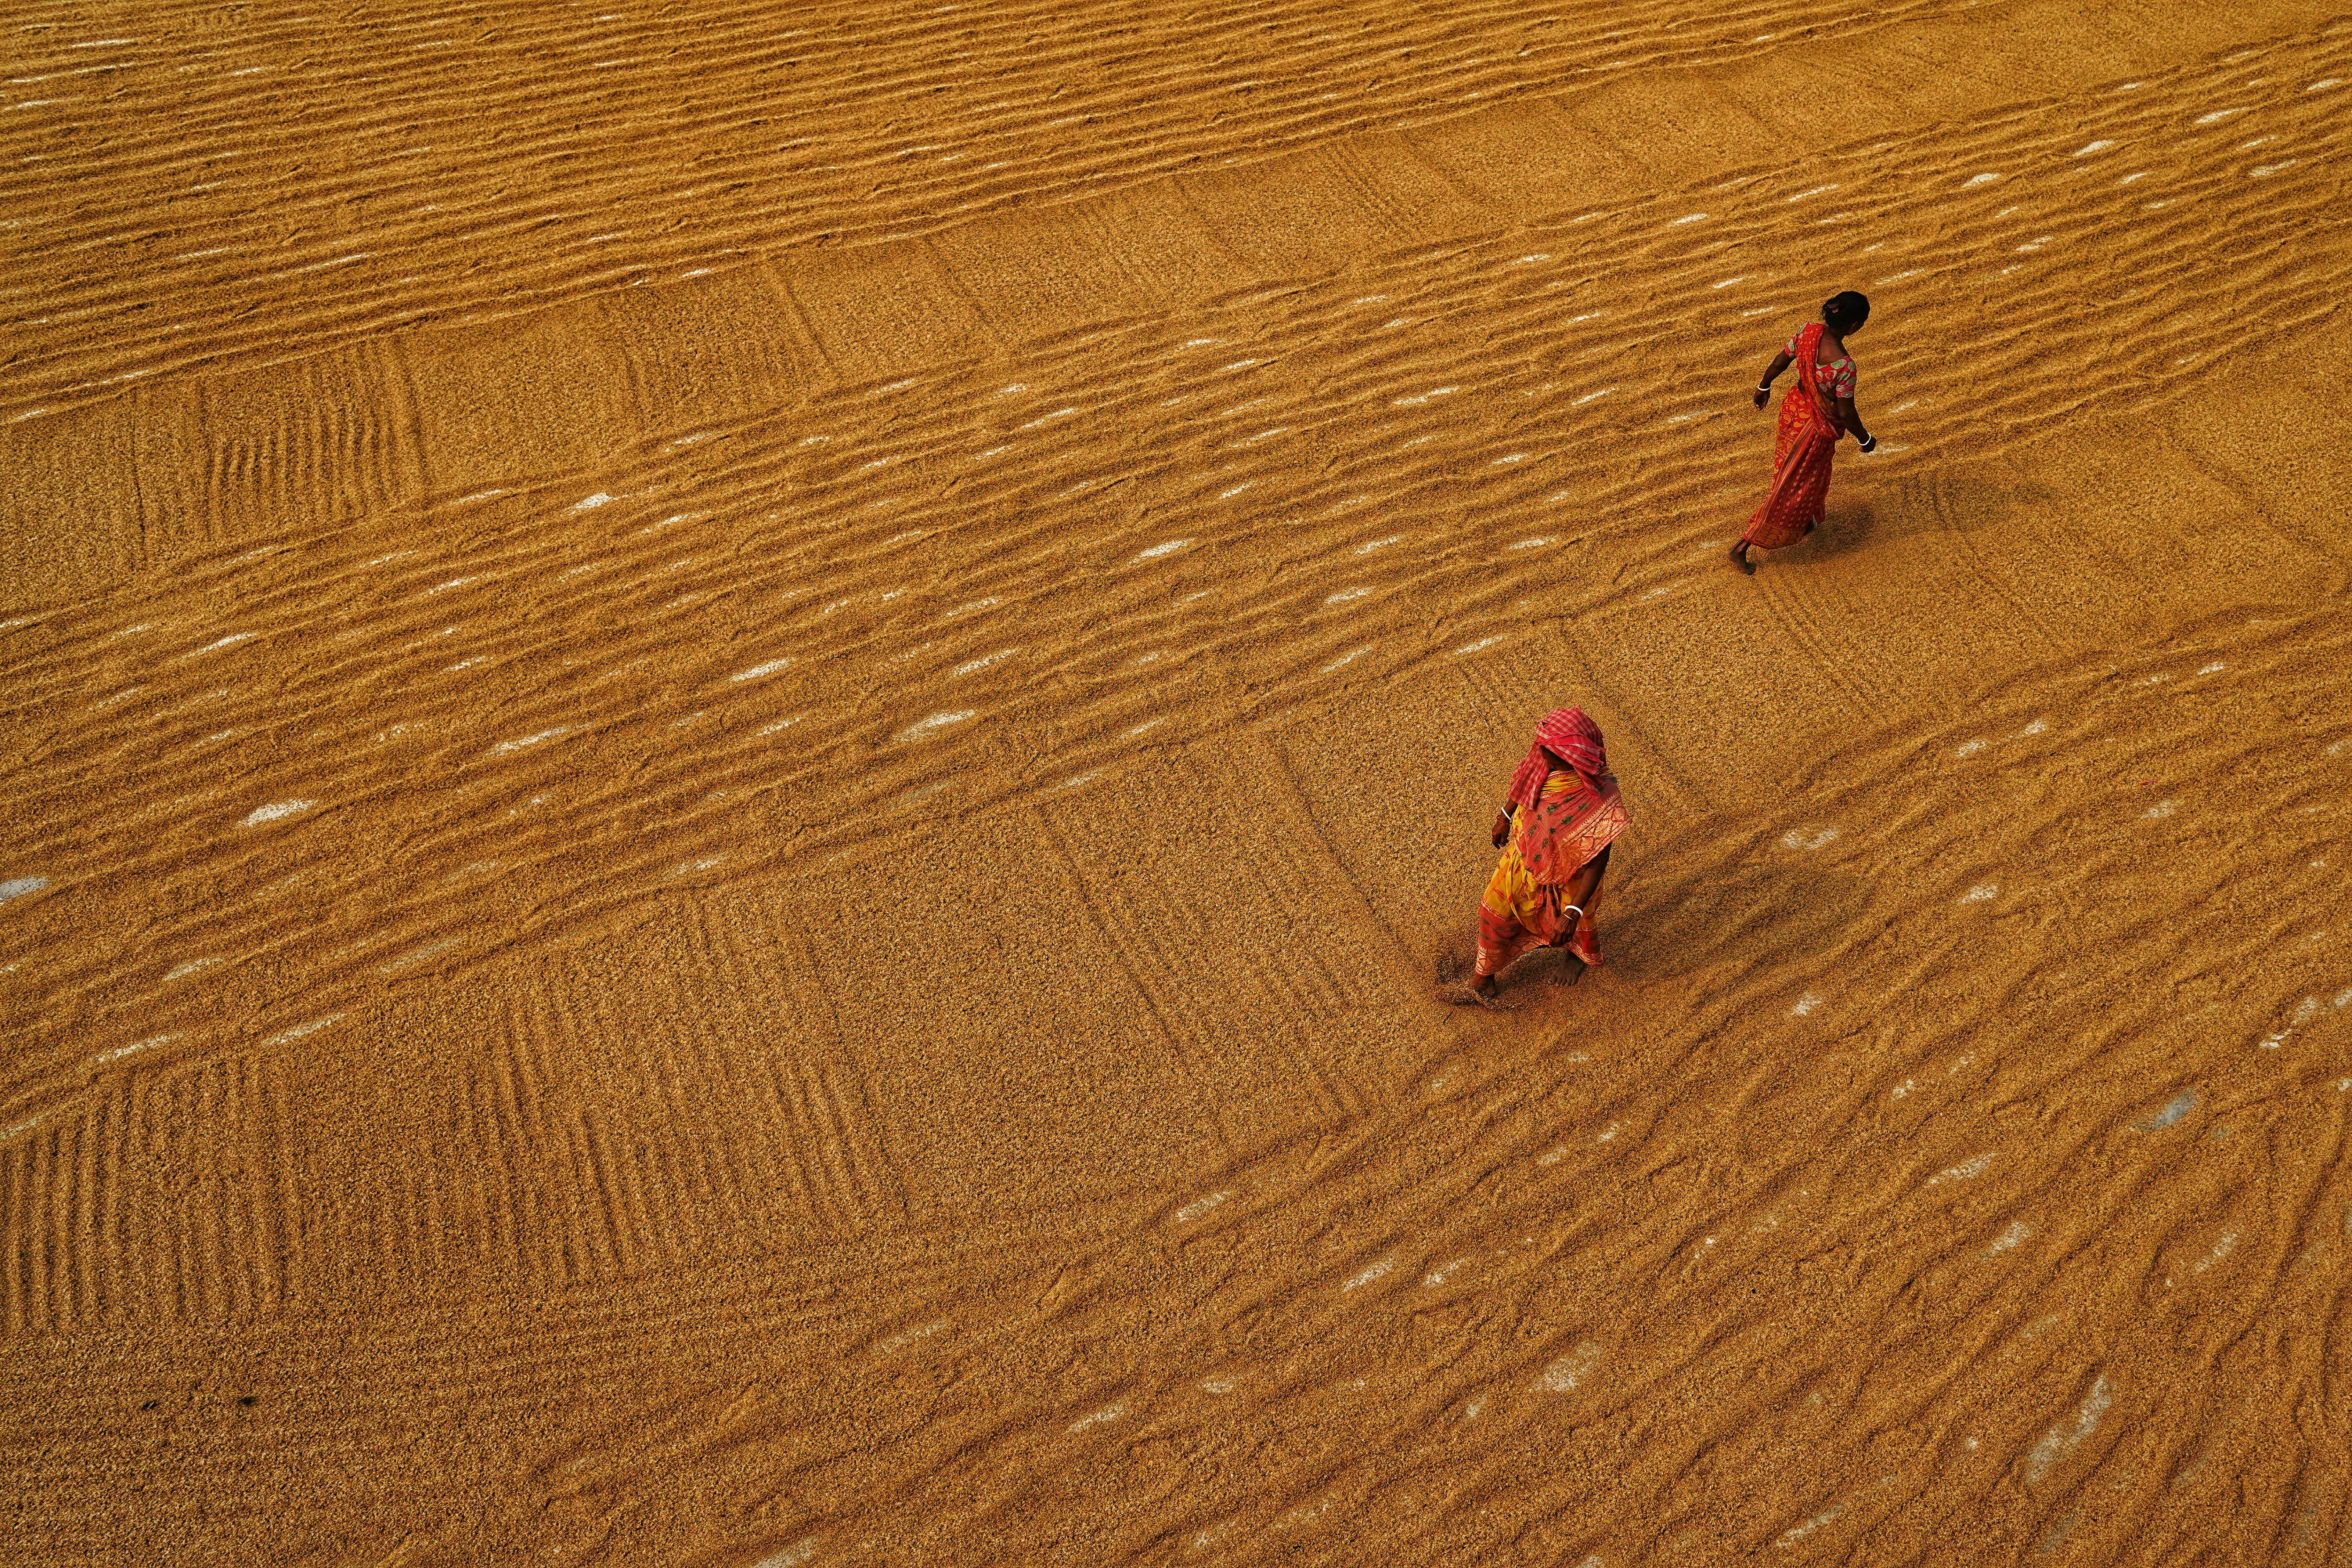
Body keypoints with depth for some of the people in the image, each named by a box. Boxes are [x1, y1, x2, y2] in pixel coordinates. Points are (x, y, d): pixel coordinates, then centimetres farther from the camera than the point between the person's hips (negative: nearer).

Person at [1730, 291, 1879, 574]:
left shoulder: (1807, 332, -18)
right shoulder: (1844, 366, -34)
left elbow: (1778, 363, -3)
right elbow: (1846, 413, -24)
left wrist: (1764, 387, 18)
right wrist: (1866, 439, -6)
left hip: (1794, 408, 7)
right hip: (1818, 427, -7)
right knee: (1795, 487, 9)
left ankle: (1801, 524, 56)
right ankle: (1743, 547, 15)